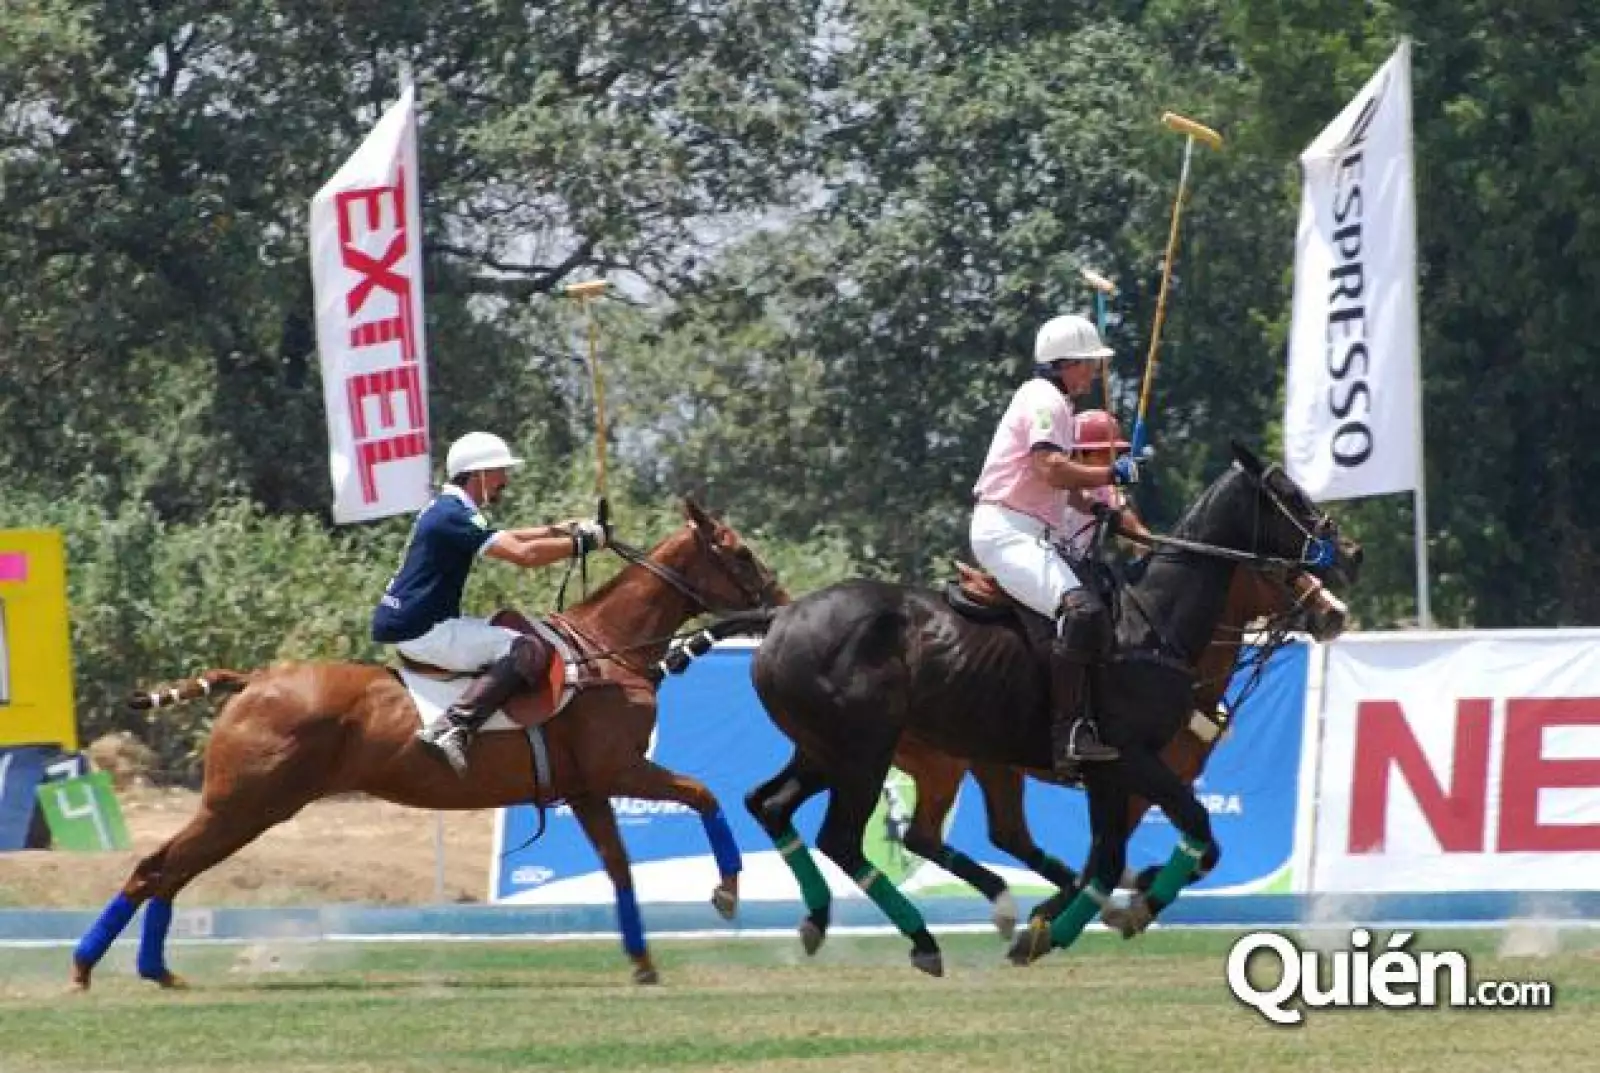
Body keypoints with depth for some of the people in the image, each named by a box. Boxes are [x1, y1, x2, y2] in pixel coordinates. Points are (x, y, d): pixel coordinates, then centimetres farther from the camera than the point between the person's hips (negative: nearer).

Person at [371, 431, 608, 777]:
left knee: (501, 633, 31)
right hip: (421, 632, -11)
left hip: (400, 623, 11)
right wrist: (580, 543, -13)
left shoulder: (444, 509, 17)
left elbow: (507, 539, 28)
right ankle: (454, 728, -33)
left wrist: (562, 530, 19)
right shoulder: (455, 516, -15)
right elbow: (523, 554, -24)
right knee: (531, 651, -21)